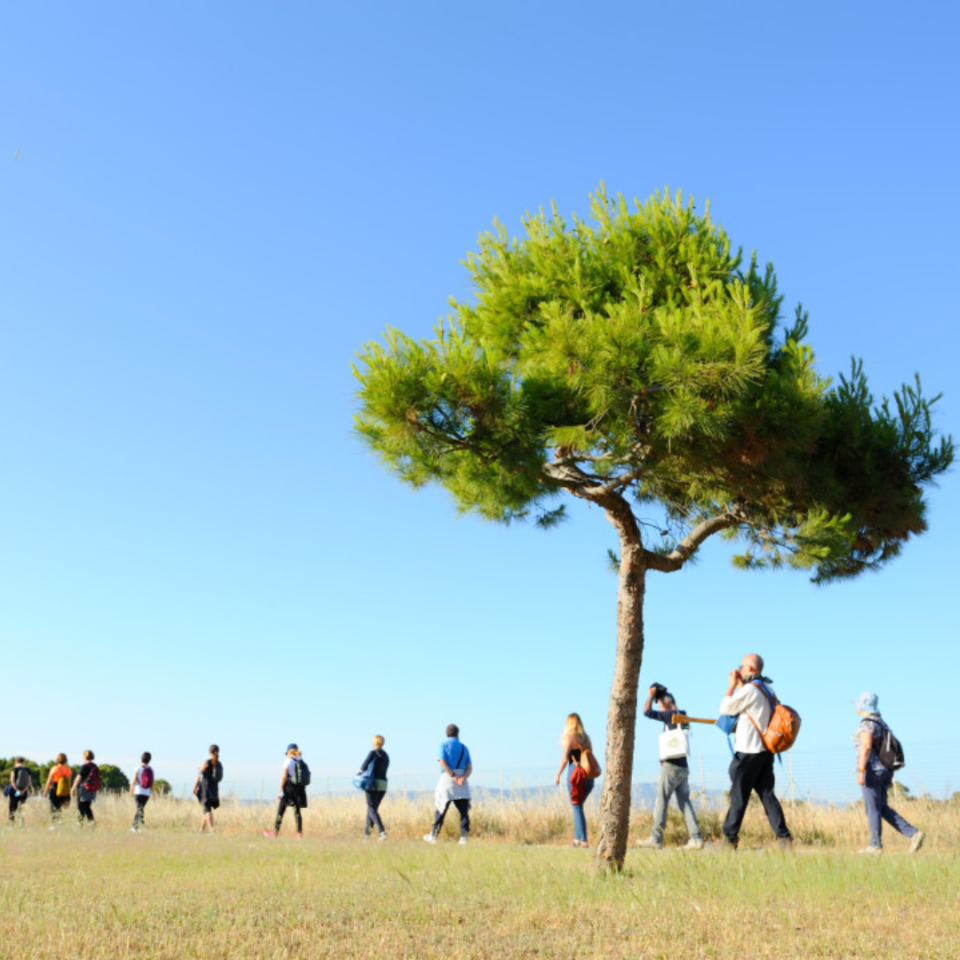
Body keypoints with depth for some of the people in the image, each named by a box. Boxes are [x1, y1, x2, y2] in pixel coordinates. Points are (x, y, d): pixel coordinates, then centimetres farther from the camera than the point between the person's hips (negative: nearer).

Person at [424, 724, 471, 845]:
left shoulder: (443, 745, 2)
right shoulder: (464, 748, 14)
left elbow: (443, 762, -11)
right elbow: (469, 768, 5)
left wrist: (453, 776, -12)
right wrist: (463, 777, -10)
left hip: (447, 779, -3)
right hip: (463, 784, 3)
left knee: (441, 809, 6)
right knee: (464, 811, 2)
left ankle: (433, 836, 14)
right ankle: (464, 837, -8)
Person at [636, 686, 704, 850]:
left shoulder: (671, 715, -9)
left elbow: (647, 712, -14)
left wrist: (650, 695, 0)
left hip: (672, 766, -8)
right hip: (683, 767, 8)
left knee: (661, 801, -4)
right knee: (685, 802, 6)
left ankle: (656, 839, -4)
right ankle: (696, 839, 0)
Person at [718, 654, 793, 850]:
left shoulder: (750, 689, -15)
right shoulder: (767, 689, 12)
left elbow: (726, 708, -9)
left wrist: (732, 686, 1)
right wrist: (739, 685, 20)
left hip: (749, 751, -8)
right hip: (766, 751, 8)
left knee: (739, 796, 1)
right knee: (767, 794, 7)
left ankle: (729, 838, 10)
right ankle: (783, 836, -1)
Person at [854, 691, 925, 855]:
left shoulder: (867, 724, -13)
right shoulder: (880, 722, 17)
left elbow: (866, 747, -23)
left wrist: (861, 771, -24)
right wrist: (889, 775, 24)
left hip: (872, 770, -9)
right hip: (884, 770, 9)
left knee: (873, 808, -2)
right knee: (882, 808, 11)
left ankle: (875, 845, 3)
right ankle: (914, 833, 3)